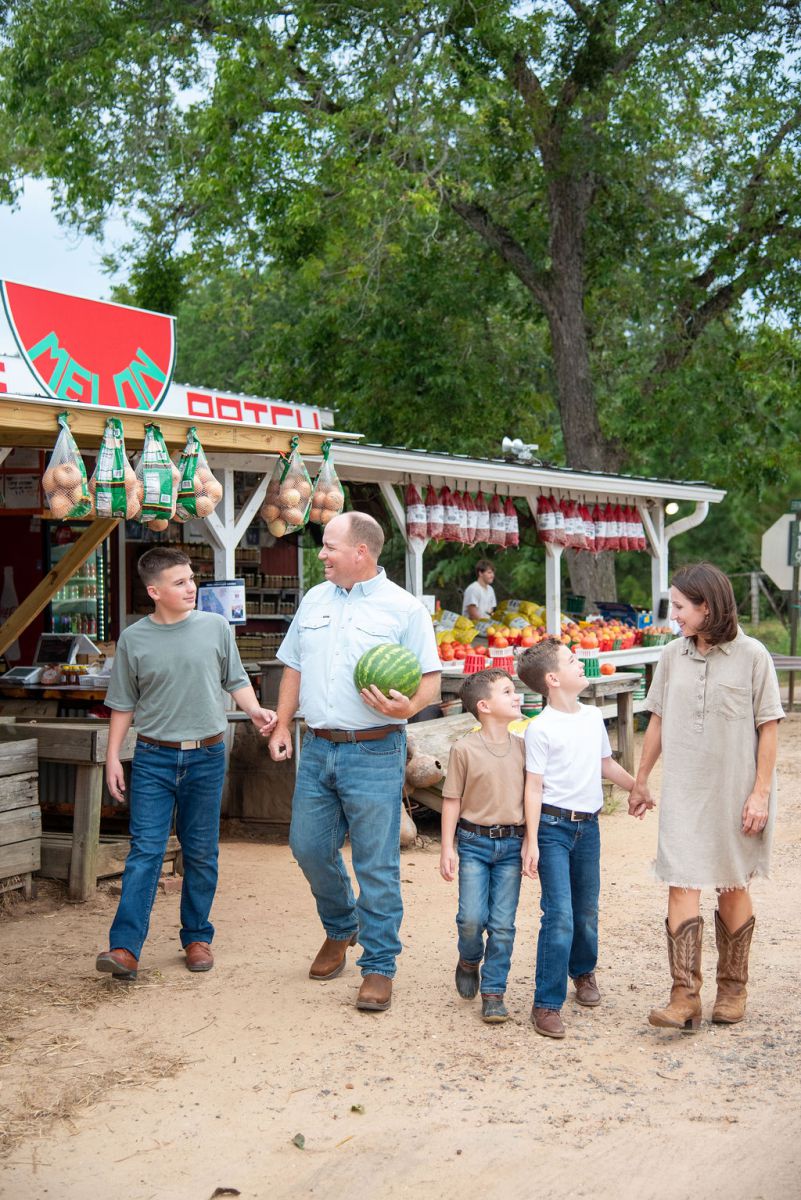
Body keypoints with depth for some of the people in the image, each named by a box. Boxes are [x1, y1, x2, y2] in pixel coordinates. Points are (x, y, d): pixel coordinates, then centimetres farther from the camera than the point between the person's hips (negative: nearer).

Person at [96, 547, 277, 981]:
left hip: (206, 756, 1)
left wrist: (255, 710, -6)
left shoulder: (216, 627, 1)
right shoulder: (134, 639, 0)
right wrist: (113, 755, 2)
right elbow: (123, 704, 6)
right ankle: (125, 947, -9)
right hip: (153, 757, -1)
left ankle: (197, 937, 22)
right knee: (145, 851, -7)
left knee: (201, 853, 9)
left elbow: (235, 680, 11)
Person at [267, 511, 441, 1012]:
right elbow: (294, 667, 19)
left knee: (377, 865, -1)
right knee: (309, 847, 12)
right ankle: (340, 929, 38)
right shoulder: (314, 600, 13)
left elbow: (431, 679, -5)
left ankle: (379, 966, 11)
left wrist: (408, 706, -26)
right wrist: (282, 725, 11)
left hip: (374, 752, -5)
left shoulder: (404, 608, -3)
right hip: (317, 748, 6)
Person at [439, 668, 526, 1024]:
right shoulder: (464, 748, -6)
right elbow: (452, 800, -2)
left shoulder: (522, 747, 4)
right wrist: (447, 847, -4)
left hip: (511, 844, 3)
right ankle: (468, 961, 25)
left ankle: (494, 993, 13)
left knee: (502, 925, 2)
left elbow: (531, 795, 12)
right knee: (472, 918, -8)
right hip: (474, 842, -3)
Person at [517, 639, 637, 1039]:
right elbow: (534, 787, -11)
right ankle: (546, 1003, -3)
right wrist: (532, 842, -14)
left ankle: (583, 970, 44)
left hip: (588, 825, 6)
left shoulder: (593, 716, 8)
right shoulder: (541, 728, -11)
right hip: (553, 826, -6)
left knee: (587, 912, 16)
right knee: (560, 915, -11)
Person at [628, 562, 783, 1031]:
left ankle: (733, 988, 27)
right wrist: (641, 780, 15)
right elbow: (658, 721, 11)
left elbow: (768, 728, -6)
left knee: (733, 887, 11)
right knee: (682, 886, -5)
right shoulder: (673, 656, 3)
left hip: (735, 793, -3)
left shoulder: (751, 656, -8)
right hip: (683, 792, 3)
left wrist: (761, 792, -10)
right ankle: (686, 998, -5)